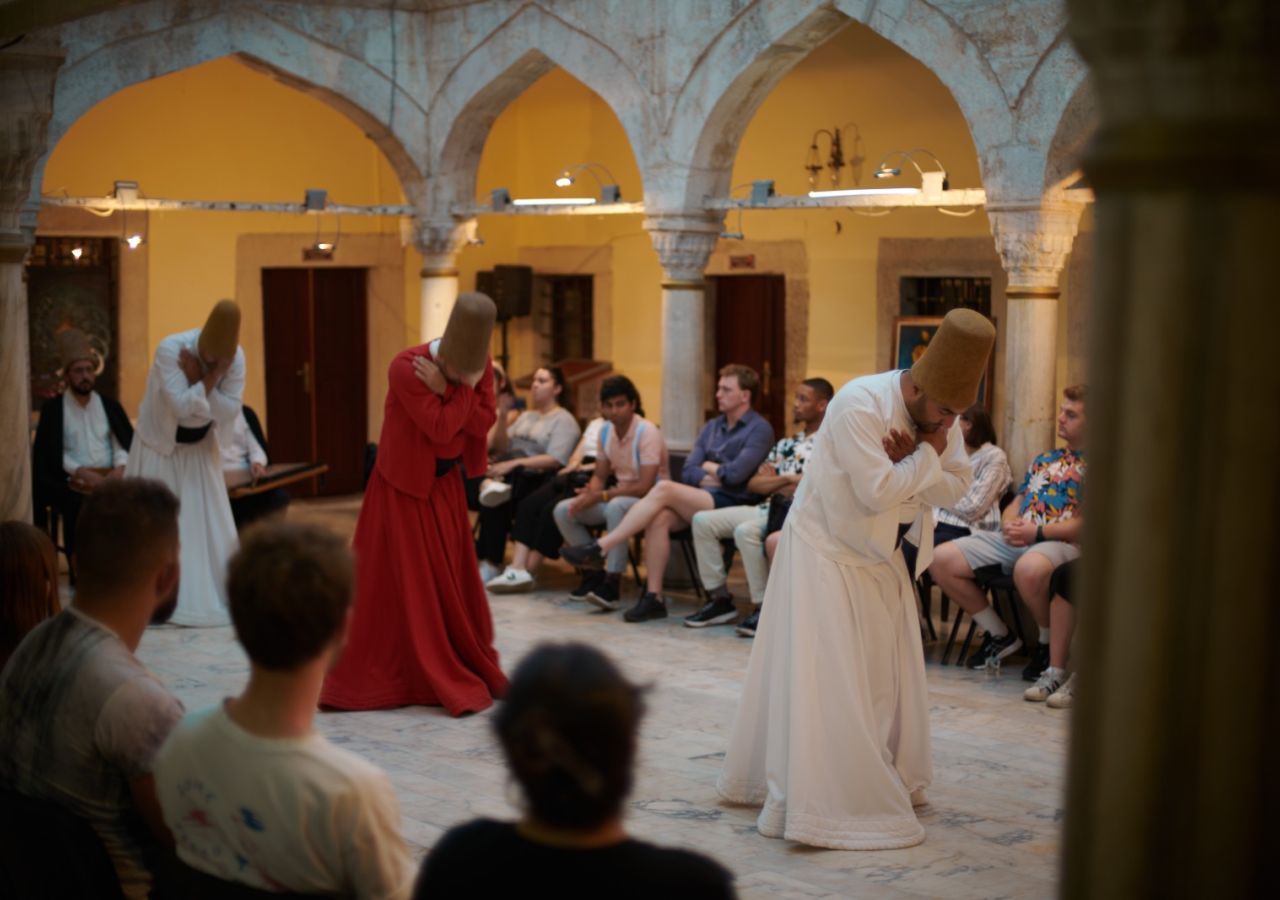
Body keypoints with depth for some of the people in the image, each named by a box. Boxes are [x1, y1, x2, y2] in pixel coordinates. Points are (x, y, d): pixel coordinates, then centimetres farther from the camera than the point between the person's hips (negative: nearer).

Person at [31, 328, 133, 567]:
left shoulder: (109, 405, 18)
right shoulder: (52, 408, 9)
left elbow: (126, 442, 9)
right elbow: (49, 453, 0)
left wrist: (120, 468, -12)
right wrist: (82, 472, -14)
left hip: (110, 478, 3)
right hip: (73, 483, -2)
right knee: (78, 509, -35)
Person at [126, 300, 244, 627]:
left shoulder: (236, 358, -14)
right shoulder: (170, 349, -27)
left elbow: (229, 415, -18)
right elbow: (182, 407, -34)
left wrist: (202, 379, -29)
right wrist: (207, 379, -30)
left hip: (199, 448, 4)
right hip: (161, 447, -4)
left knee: (209, 525, 3)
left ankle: (213, 597, 13)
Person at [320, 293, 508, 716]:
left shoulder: (478, 365, -6)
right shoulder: (407, 367, -25)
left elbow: (483, 423, -12)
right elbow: (441, 428, -27)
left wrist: (447, 389, -23)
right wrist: (463, 389, -22)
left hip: (446, 484, 6)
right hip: (406, 484, -6)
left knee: (452, 580, 12)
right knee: (404, 582, -2)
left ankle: (466, 672, 22)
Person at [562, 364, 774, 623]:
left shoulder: (759, 429, -1)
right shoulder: (712, 427, 21)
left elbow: (735, 474, -14)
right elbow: (687, 473, 13)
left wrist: (709, 467, 4)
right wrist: (714, 477, -5)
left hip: (732, 504, -6)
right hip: (700, 500, 6)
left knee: (664, 489, -27)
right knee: (659, 518, -27)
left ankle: (600, 548, -25)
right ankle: (653, 597, -26)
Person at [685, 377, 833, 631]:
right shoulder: (786, 444, 22)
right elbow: (754, 484, 14)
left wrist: (775, 483, -7)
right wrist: (787, 479, -4)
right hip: (769, 508, 8)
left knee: (746, 530, -34)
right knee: (703, 520, -7)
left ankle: (762, 607, -23)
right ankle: (720, 599, -6)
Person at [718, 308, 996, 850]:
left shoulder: (940, 414, -4)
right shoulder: (860, 405, -27)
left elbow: (955, 487, -4)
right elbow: (877, 492, -32)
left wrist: (912, 464, -22)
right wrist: (926, 458, -19)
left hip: (880, 560, 8)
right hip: (826, 552, -8)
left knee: (885, 676, 14)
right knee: (823, 679, -7)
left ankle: (886, 780, 28)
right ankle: (813, 800, -3)